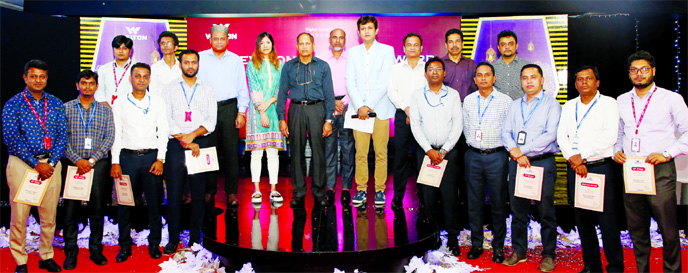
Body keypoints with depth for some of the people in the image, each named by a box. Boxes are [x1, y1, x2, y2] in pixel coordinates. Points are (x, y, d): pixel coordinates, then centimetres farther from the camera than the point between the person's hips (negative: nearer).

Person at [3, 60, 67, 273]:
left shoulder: (56, 104, 9)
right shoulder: (12, 105, 0)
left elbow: (62, 136, 5)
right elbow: (11, 139, -8)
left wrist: (51, 163, -8)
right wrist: (35, 164, -13)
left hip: (51, 164, 3)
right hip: (21, 163, -2)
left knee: (49, 215, 7)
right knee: (19, 216, 1)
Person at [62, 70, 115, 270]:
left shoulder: (105, 110, 8)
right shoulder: (66, 108, 6)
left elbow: (109, 138, 2)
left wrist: (92, 160, -9)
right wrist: (78, 160, -11)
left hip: (98, 164, 1)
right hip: (73, 164, -1)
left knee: (97, 209, 5)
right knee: (71, 209, 0)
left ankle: (96, 249, 15)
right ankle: (70, 252, 10)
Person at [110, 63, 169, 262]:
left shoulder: (158, 103, 8)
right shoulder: (120, 105, 7)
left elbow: (163, 132, 5)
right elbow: (116, 135, 6)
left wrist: (160, 159, -3)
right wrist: (115, 162, -2)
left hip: (152, 156, 0)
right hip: (127, 156, 0)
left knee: (154, 203, 3)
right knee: (124, 203, 3)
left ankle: (154, 244, 14)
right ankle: (125, 246, 15)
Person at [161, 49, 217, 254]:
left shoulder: (207, 89, 11)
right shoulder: (169, 89, 9)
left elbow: (211, 121, 3)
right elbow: (166, 120, 0)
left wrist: (192, 135, -11)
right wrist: (185, 141, -8)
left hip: (200, 144, 1)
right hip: (175, 145, -1)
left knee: (199, 194, 2)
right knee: (174, 193, -1)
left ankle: (195, 238, 11)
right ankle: (173, 239, 8)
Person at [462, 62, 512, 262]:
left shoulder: (505, 101, -1)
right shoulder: (468, 100, 9)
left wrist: (507, 150, 0)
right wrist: (473, 144, 11)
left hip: (497, 156, -2)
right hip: (473, 156, 3)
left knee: (498, 203, 3)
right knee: (474, 202, 7)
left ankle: (498, 246, 15)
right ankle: (476, 244, 18)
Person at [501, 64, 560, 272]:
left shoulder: (551, 104, 1)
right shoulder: (515, 106, 16)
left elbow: (550, 135, -11)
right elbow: (506, 132, 9)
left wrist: (522, 150, -14)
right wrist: (515, 153, -10)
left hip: (542, 162, -4)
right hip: (516, 162, 4)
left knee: (546, 211, 0)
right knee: (518, 210, 8)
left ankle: (548, 255, 11)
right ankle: (519, 251, 18)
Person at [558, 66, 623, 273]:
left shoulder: (609, 104, 2)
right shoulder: (568, 106, 15)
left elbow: (609, 136, -10)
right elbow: (561, 135, 5)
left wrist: (583, 156, -13)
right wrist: (573, 159, -9)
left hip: (601, 167, -4)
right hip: (575, 169, 4)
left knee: (607, 221, -4)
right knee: (582, 220, 8)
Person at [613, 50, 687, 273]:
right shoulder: (622, 101, 15)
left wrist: (667, 154, -11)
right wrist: (617, 150, 7)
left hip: (660, 171, -4)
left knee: (668, 229, -3)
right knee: (636, 229, 10)